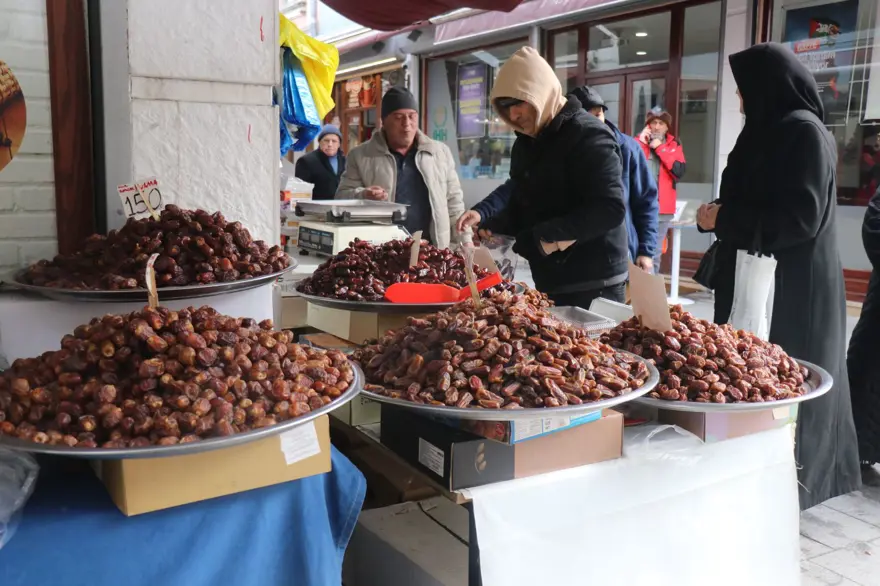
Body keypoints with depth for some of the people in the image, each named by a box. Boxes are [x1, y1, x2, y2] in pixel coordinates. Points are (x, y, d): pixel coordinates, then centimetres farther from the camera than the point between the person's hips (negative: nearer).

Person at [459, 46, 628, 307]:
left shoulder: (588, 136, -15)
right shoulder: (525, 142, 12)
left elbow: (610, 210, -24)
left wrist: (542, 237, -25)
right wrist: (490, 228, 0)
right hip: (549, 285, 8)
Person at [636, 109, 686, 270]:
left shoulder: (674, 145, 9)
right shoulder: (639, 141, 7)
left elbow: (679, 172, -6)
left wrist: (660, 148, -6)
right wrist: (641, 143, -10)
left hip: (662, 208, 1)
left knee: (655, 253, 6)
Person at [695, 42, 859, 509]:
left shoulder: (804, 131, -15)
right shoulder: (775, 129, 14)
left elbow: (800, 217, -21)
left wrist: (724, 220, -15)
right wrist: (721, 213, 4)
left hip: (792, 287, -9)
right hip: (766, 277, 9)